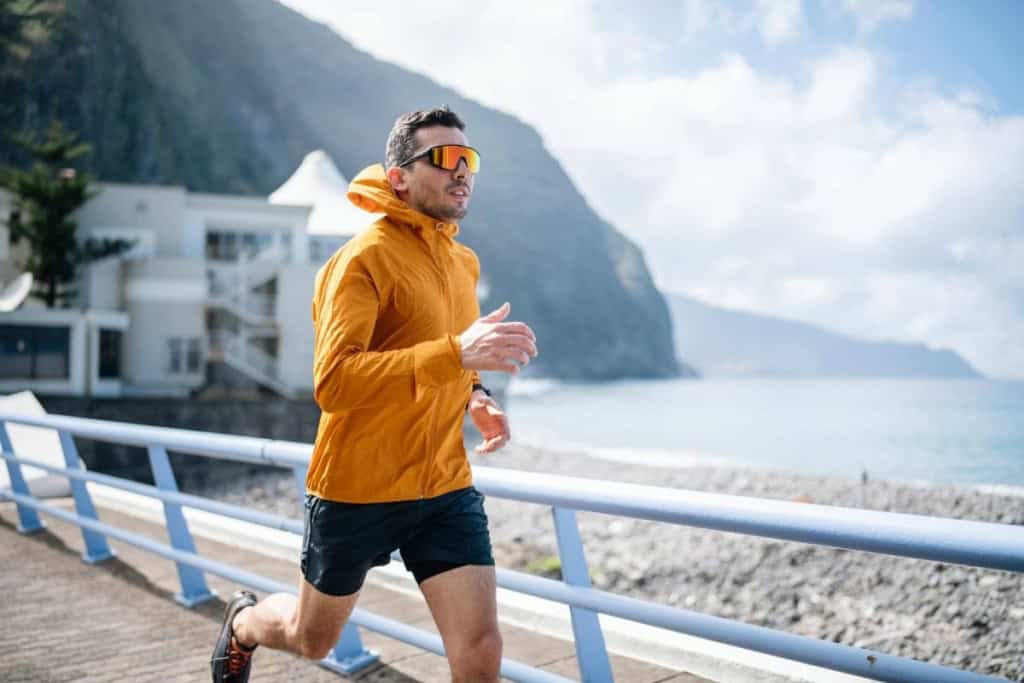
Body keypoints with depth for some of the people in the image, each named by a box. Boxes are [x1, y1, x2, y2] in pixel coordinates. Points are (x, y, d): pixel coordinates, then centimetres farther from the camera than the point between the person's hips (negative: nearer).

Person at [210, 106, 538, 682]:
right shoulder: (366, 257, -17)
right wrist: (455, 353, -39)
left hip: (446, 489, 5)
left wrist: (473, 397, 4)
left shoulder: (465, 263, 8)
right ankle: (244, 623, 53)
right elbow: (332, 382, -30)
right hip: (356, 489, -5)